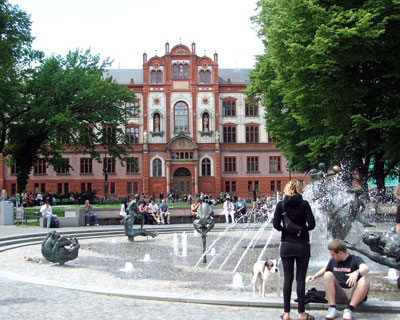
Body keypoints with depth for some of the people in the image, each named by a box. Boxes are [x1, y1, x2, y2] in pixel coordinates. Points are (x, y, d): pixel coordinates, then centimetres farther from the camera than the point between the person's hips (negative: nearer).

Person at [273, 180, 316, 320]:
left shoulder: (281, 205, -2)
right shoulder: (304, 204, -7)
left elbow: (276, 224, -6)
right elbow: (312, 223, -12)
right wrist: (303, 229, 7)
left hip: (286, 245, 2)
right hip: (302, 245, -1)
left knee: (287, 278, 7)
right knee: (300, 278, 4)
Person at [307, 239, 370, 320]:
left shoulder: (355, 260, -5)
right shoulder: (333, 261, 10)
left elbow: (366, 268, -28)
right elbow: (325, 269, 33)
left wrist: (356, 273, -49)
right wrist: (314, 276, 18)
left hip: (353, 293, -3)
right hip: (338, 294, 3)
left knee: (365, 281, -30)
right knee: (328, 275, -18)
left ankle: (349, 309, -32)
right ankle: (332, 308, -27)